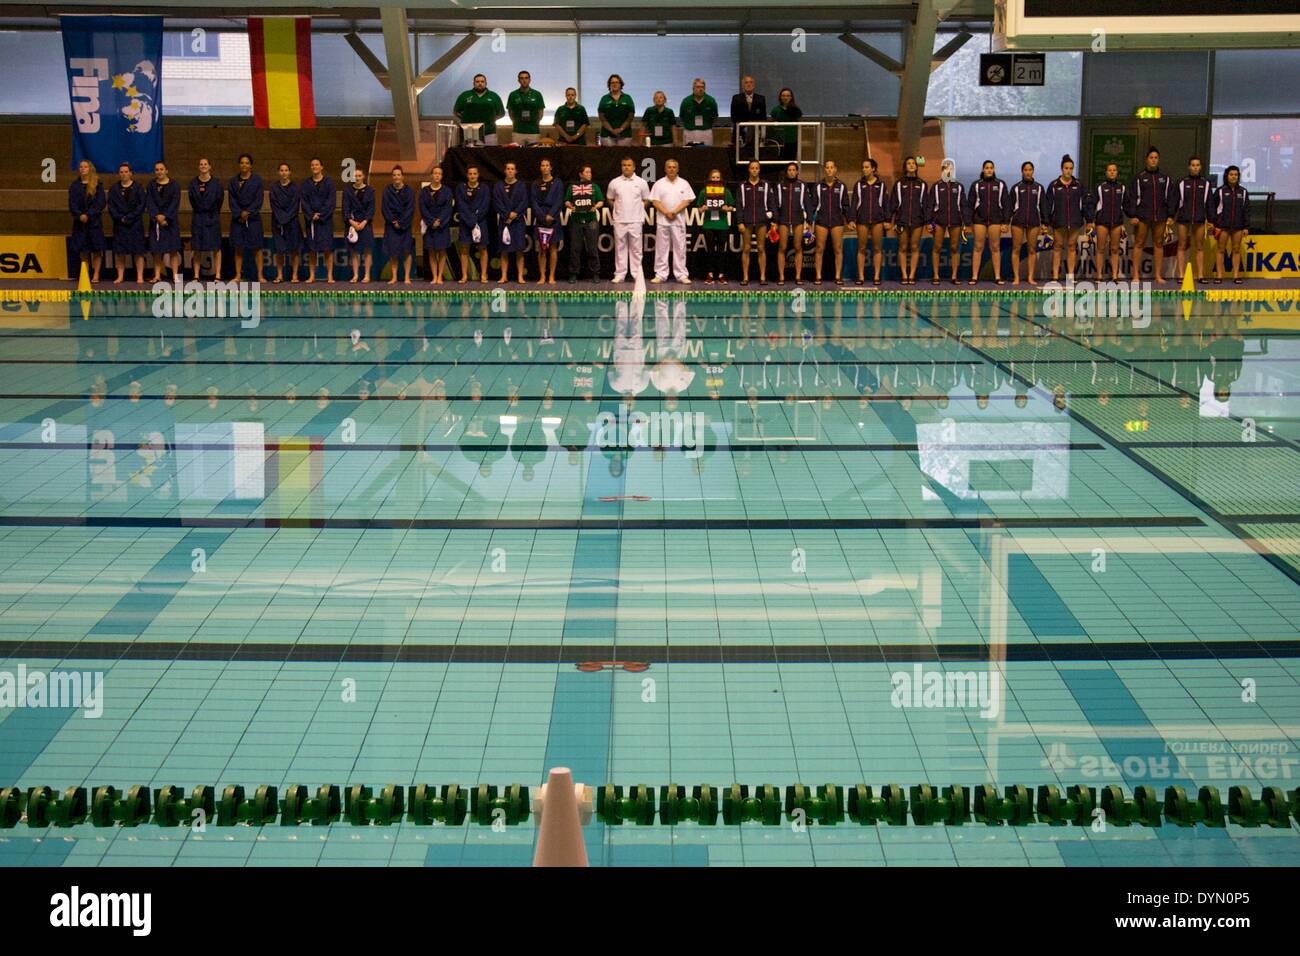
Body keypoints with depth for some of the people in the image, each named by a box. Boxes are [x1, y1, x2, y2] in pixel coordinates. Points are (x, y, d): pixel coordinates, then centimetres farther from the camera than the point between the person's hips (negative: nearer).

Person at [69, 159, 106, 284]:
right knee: (83, 250, 3)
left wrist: (88, 215, -13)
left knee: (97, 250, -4)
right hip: (80, 222, 3)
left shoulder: (97, 185, 2)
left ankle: (96, 275, -1)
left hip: (94, 221, -3)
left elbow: (101, 202, -4)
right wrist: (80, 215, -12)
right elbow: (72, 203, 5)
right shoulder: (74, 186, 10)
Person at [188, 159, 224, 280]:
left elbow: (220, 199, 4)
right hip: (197, 217, 2)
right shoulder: (193, 183, 4)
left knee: (216, 247, -4)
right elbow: (192, 199, 5)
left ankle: (217, 275, -2)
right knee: (197, 248, 1)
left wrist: (214, 213, 10)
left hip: (212, 218, -2)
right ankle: (196, 276, 4)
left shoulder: (216, 182, -1)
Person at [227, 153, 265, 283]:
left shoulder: (257, 180, 2)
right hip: (237, 218, 2)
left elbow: (259, 199, -3)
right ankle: (238, 275, 4)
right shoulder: (233, 181, 9)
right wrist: (239, 213, -9)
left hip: (253, 217, -2)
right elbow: (231, 199, 4)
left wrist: (248, 212, -11)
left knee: (256, 247, -4)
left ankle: (260, 275, -1)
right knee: (238, 247, 1)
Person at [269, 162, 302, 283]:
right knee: (279, 250, 0)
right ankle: (279, 275, 4)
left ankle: (295, 275, 0)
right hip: (278, 222, 1)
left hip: (292, 222, -1)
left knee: (294, 249, -3)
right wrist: (281, 219, -11)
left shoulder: (295, 187, 4)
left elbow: (296, 205, -3)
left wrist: (286, 218, -11)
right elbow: (274, 205, 1)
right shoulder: (274, 187, 7)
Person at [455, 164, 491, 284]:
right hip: (465, 223, 0)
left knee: (482, 249, 1)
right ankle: (464, 276, 0)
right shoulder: (460, 188, 5)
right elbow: (461, 206, -3)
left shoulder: (484, 189, 4)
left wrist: (475, 219, -12)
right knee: (464, 249, -2)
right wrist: (471, 221, -13)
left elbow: (485, 207, -3)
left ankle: (483, 275, 3)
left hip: (481, 222, 0)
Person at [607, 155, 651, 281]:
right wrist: (618, 209, 8)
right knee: (620, 248, 4)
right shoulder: (615, 183, 5)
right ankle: (619, 274, 8)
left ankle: (637, 275, 5)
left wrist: (636, 209, 4)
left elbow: (646, 200, 11)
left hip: (635, 221, -1)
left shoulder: (641, 182, 3)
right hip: (619, 220, 1)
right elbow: (610, 200, 16)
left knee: (636, 248, 2)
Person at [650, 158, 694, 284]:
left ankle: (682, 275, 3)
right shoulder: (659, 183, 5)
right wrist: (666, 212, -12)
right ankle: (660, 274, 5)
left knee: (680, 248, 1)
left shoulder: (684, 184, 7)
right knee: (661, 248, 1)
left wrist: (674, 212, -11)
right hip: (662, 220, 0)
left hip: (678, 220, 0)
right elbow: (655, 201, 0)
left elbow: (687, 201, 0)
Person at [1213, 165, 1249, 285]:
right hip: (1223, 225, -2)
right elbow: (1213, 208, 1)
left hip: (1238, 226, 2)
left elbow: (1246, 210, 8)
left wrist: (1246, 227, 3)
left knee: (1236, 250, 4)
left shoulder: (1243, 192, 8)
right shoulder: (1220, 191, 1)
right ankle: (1219, 275, 2)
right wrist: (1215, 225, -5)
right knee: (1221, 250, -1)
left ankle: (1236, 275, 7)